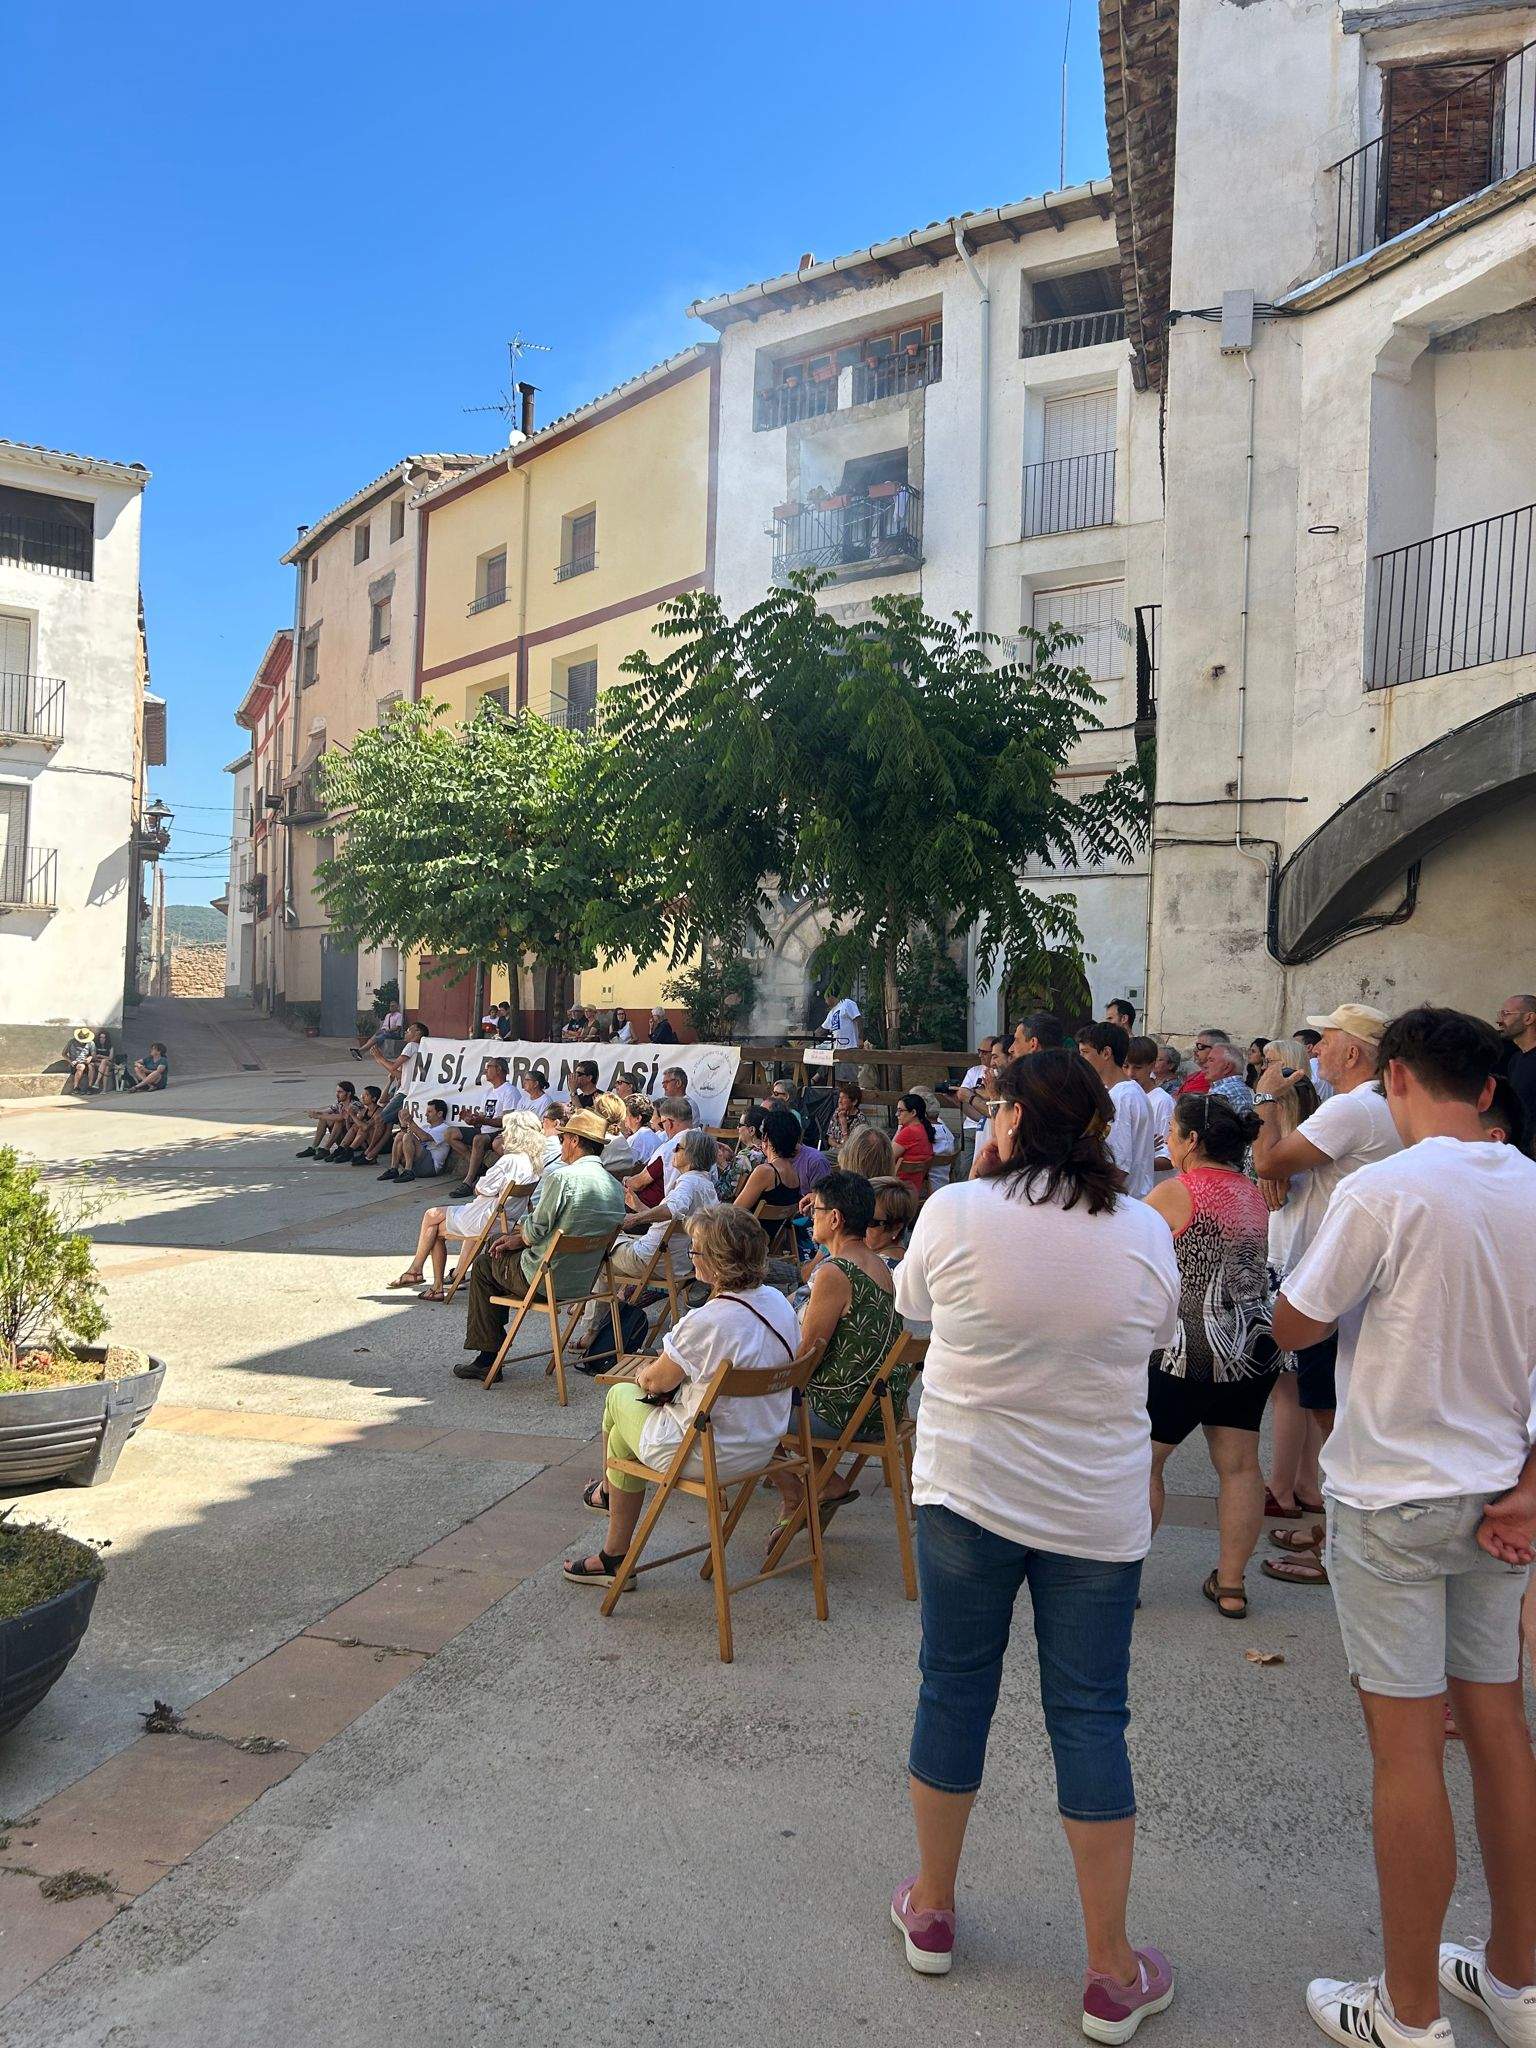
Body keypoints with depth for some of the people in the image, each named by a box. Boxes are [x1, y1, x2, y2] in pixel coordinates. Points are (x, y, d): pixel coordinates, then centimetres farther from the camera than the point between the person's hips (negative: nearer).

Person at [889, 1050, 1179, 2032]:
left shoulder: (955, 1212, -13)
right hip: (1100, 1509, 1)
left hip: (966, 1491, -1)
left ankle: (932, 1909, 33)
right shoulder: (1145, 1231, -7)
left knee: (953, 1692, 15)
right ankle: (1113, 1970, 22)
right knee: (1091, 1719, 11)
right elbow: (1157, 1335, 9)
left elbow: (914, 1305, 5)